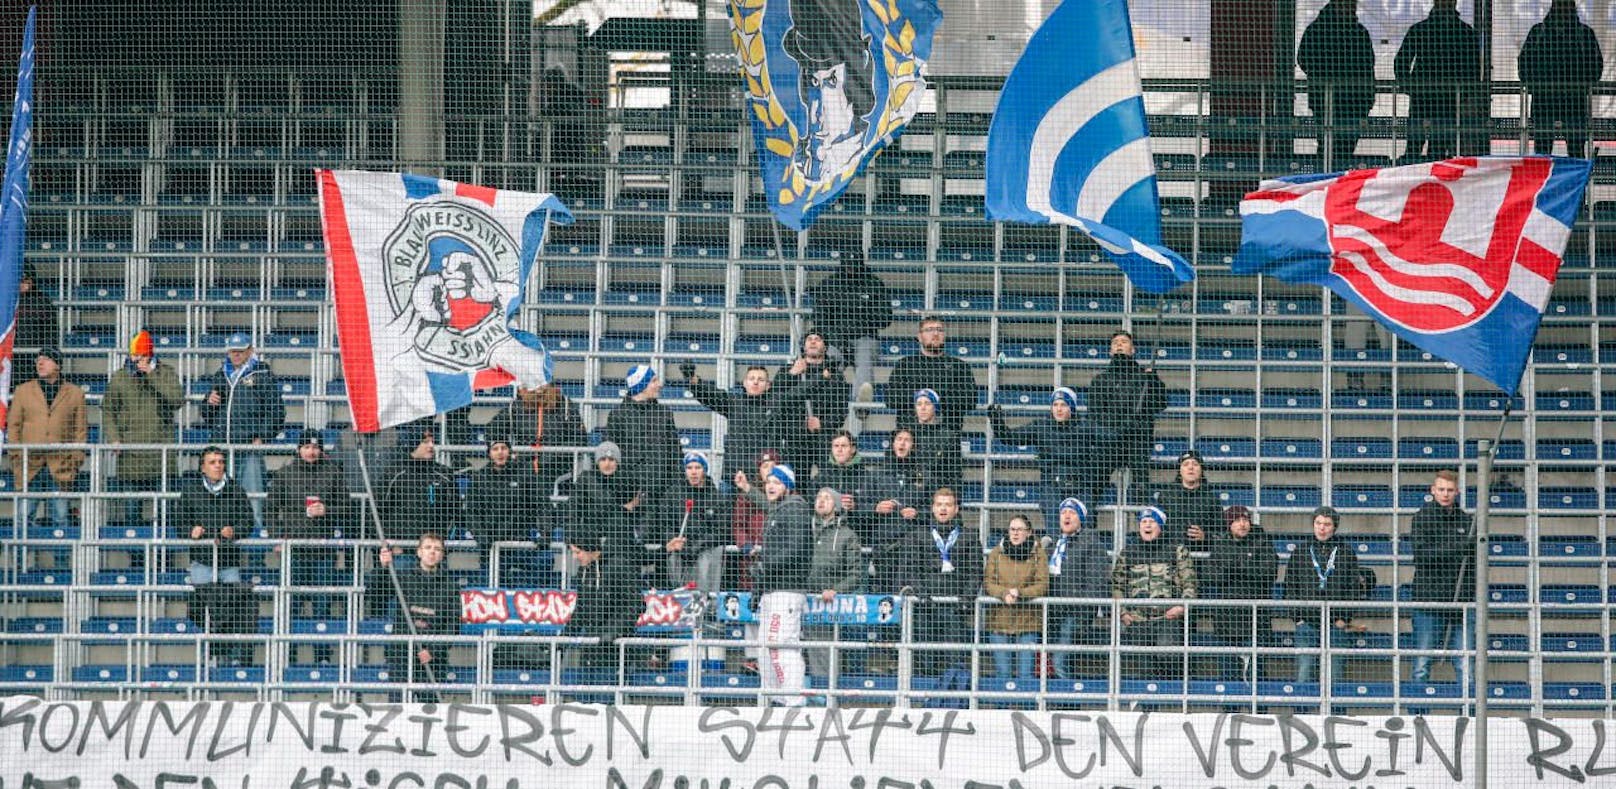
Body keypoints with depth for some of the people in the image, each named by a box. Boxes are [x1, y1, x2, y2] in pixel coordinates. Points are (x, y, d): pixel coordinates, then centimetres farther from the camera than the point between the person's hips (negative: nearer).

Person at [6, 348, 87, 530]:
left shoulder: (75, 393, 8)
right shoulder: (23, 391, 11)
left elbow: (81, 429, 9)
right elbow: (13, 425, 11)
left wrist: (76, 459, -1)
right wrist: (15, 456, 1)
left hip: (62, 466, -1)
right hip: (29, 466, 1)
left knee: (61, 518, 0)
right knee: (24, 517, -3)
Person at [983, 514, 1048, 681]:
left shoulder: (1038, 554, 3)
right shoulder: (996, 553, 8)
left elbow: (1043, 585, -4)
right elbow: (987, 582, 2)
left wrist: (1020, 593, -20)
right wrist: (1004, 594, -17)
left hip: (1027, 620, -2)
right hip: (999, 619, 2)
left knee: (1026, 673, -3)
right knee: (1002, 673, 3)